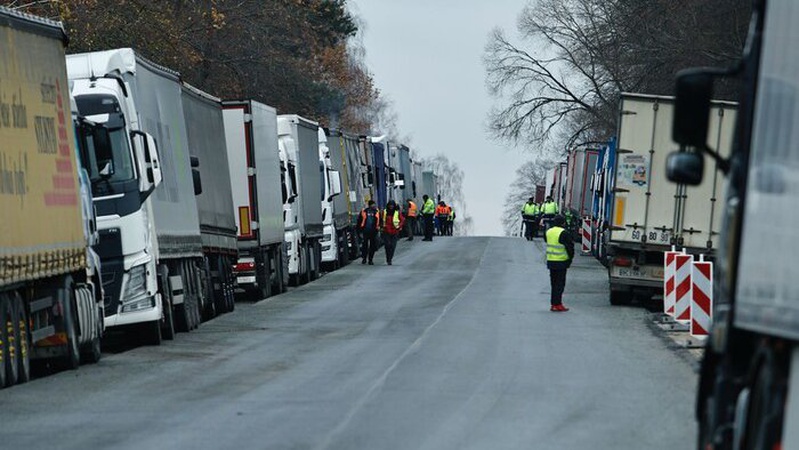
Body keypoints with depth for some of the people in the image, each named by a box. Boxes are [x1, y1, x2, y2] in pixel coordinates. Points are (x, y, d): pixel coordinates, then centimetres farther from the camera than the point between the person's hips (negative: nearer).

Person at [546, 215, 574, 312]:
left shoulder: (548, 232, 9)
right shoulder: (564, 233, -15)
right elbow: (570, 247, -13)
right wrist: (570, 258, 1)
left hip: (550, 260, 7)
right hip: (561, 262, -7)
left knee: (554, 283, 15)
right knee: (560, 283, -2)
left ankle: (553, 303, 18)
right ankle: (557, 304, -4)